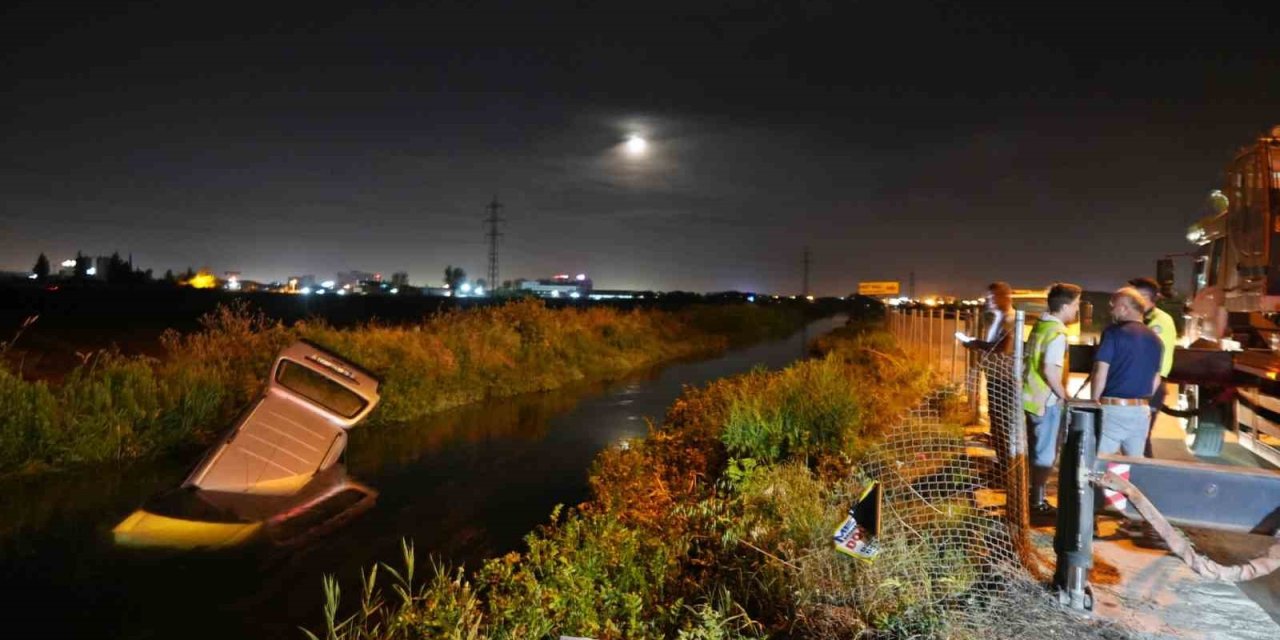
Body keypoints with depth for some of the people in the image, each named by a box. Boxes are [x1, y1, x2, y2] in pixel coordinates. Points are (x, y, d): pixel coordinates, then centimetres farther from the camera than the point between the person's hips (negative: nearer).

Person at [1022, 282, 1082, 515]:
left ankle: (1028, 494, 28)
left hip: (1030, 396, 9)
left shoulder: (1040, 325, 9)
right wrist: (1064, 396, -16)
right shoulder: (1057, 333, -18)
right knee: (1045, 453, 2)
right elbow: (1050, 369, -27)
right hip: (1045, 401, -9)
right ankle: (1037, 502, 10)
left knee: (1033, 449, 18)